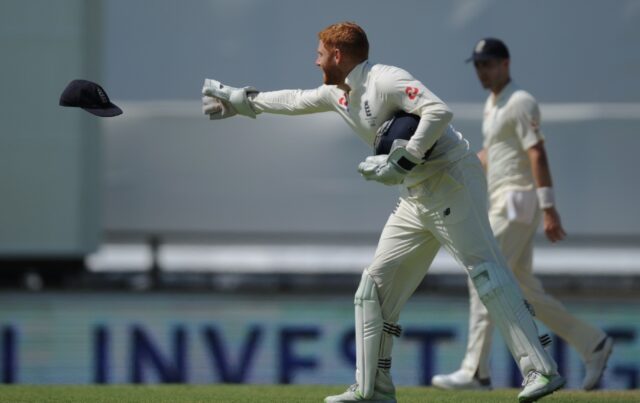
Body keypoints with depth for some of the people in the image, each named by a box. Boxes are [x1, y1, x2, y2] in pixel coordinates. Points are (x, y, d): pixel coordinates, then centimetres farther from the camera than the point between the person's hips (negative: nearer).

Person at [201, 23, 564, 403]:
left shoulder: (385, 80, -13)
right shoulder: (339, 93, 16)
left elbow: (439, 112, -26)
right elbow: (294, 101, 35)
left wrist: (403, 161, -25)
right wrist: (239, 101, 42)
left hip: (452, 182, -10)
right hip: (417, 197, 10)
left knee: (487, 274, -19)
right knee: (377, 283, 10)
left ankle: (542, 371, -26)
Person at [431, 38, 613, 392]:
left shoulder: (520, 103, -11)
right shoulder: (492, 104, 18)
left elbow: (537, 155, -18)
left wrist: (548, 208, -24)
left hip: (517, 203, -10)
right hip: (501, 204, 10)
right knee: (525, 290, 11)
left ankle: (475, 371, -13)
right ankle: (592, 344, 18)